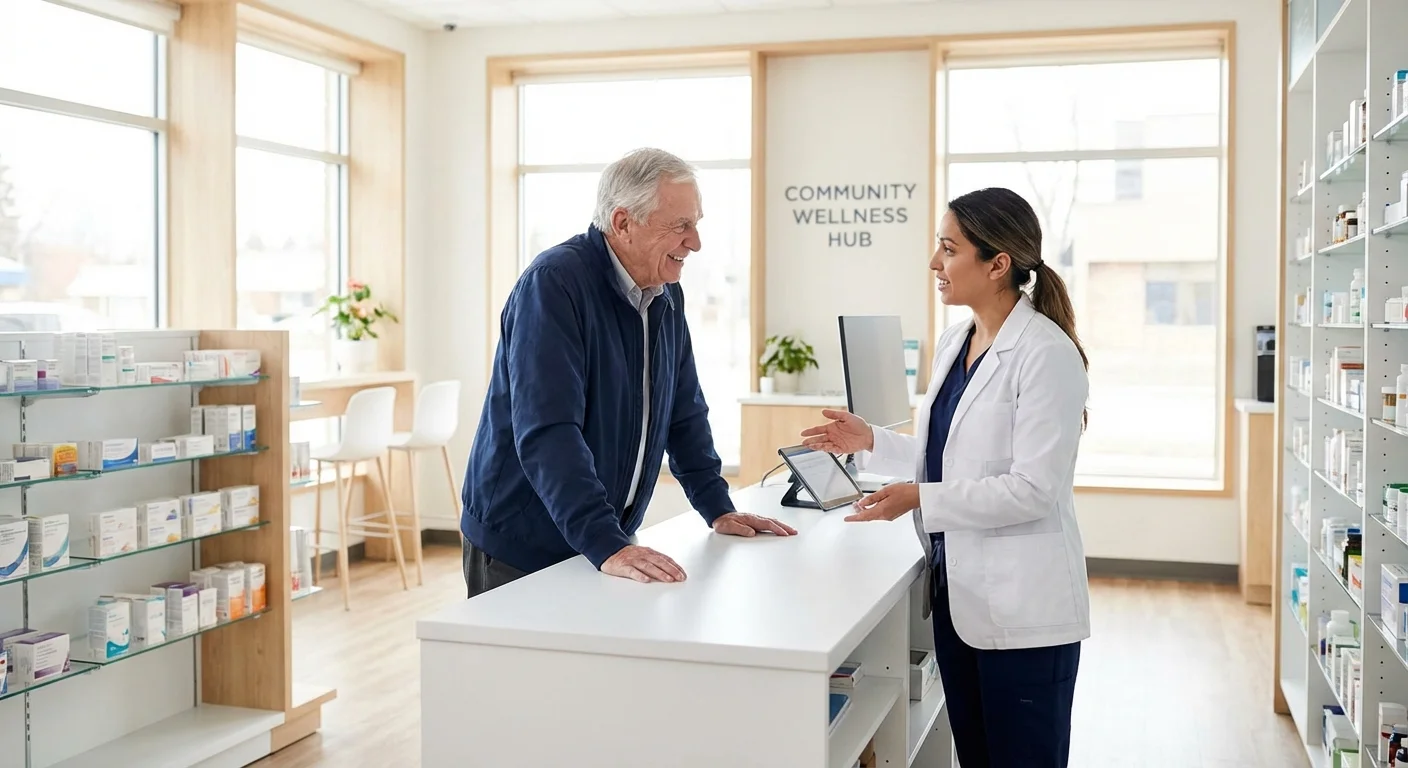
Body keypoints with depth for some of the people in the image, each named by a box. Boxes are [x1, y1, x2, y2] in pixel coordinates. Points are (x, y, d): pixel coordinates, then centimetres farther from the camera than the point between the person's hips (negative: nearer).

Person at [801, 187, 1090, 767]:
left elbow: (1033, 488, -20)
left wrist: (920, 498, -23)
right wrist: (871, 442, 6)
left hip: (1022, 608, -8)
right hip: (956, 591, 8)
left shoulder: (1046, 353, -16)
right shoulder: (952, 344, 10)